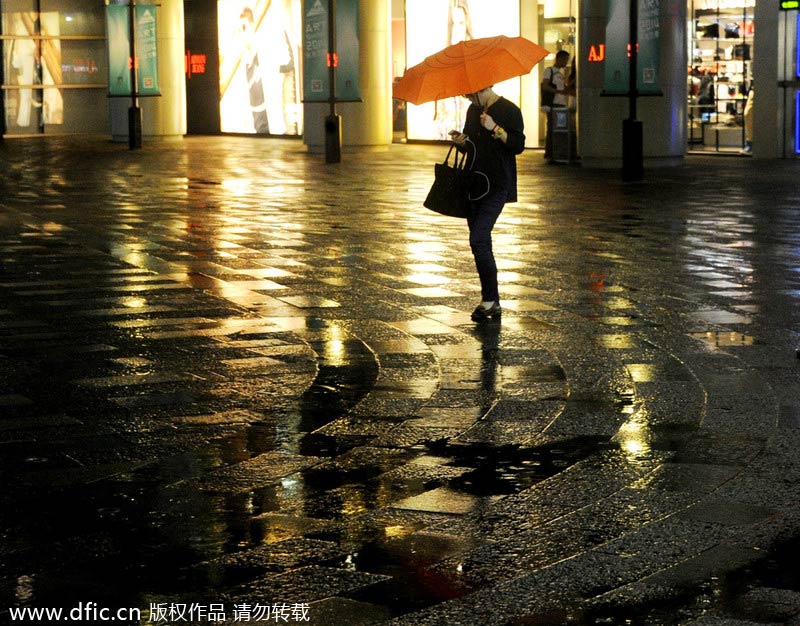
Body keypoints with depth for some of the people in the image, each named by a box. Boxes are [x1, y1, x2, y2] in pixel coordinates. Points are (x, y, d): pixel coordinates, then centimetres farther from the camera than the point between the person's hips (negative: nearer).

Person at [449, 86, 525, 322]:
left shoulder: (509, 111, -7)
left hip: (497, 186, -8)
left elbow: (518, 145, -13)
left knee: (478, 239, -18)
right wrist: (461, 141, -1)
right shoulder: (473, 111, 15)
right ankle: (493, 303, 15)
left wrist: (495, 129, -23)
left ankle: (489, 298, -9)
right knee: (481, 243, 8)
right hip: (474, 184, 8)